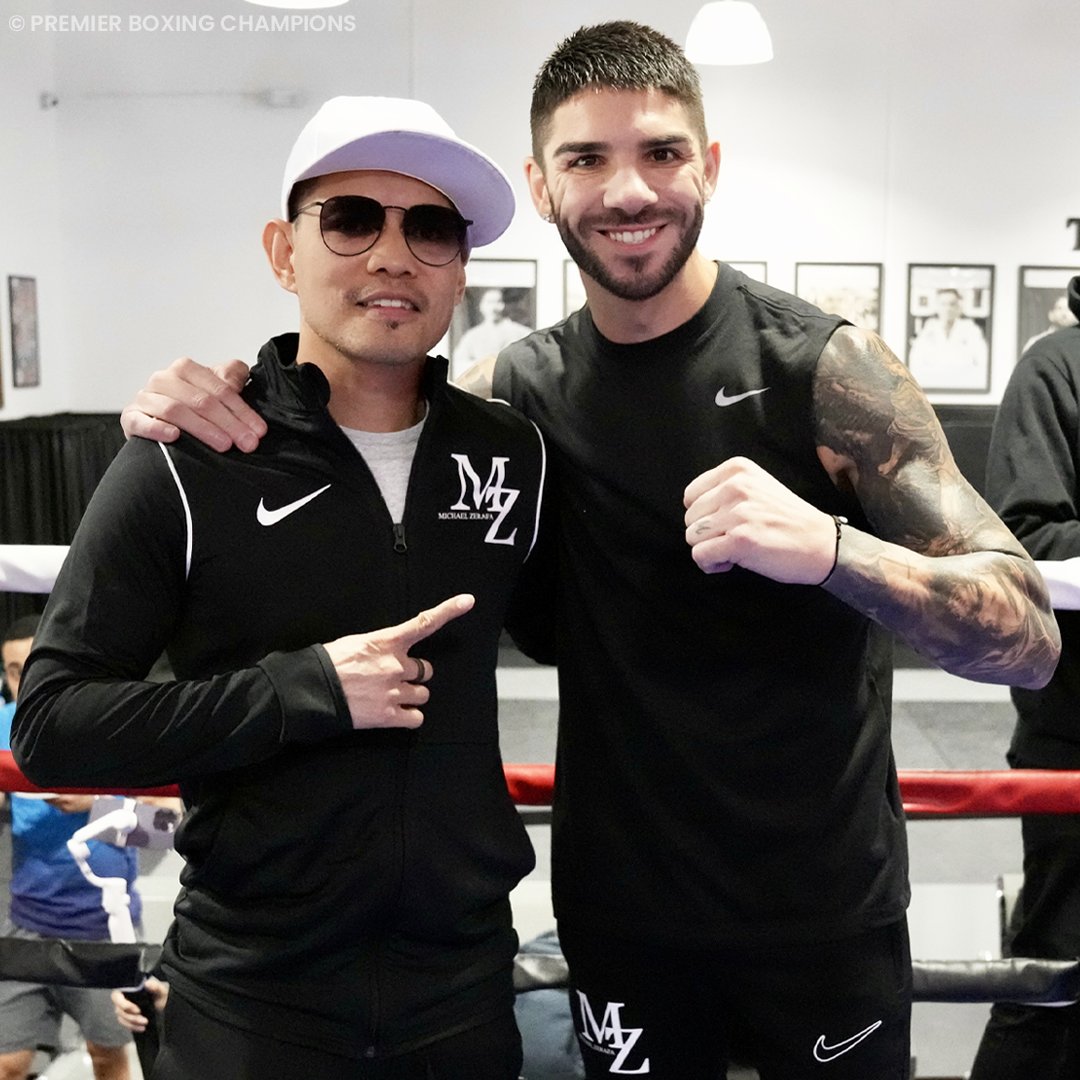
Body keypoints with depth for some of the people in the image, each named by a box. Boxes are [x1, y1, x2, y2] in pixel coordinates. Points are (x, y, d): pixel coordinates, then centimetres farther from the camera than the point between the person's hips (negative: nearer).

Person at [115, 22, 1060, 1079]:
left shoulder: (824, 363, -13)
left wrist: (827, 544, -35)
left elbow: (1030, 637, -16)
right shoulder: (525, 387, -4)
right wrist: (199, 402, -12)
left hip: (828, 907, -1)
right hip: (620, 906, 2)